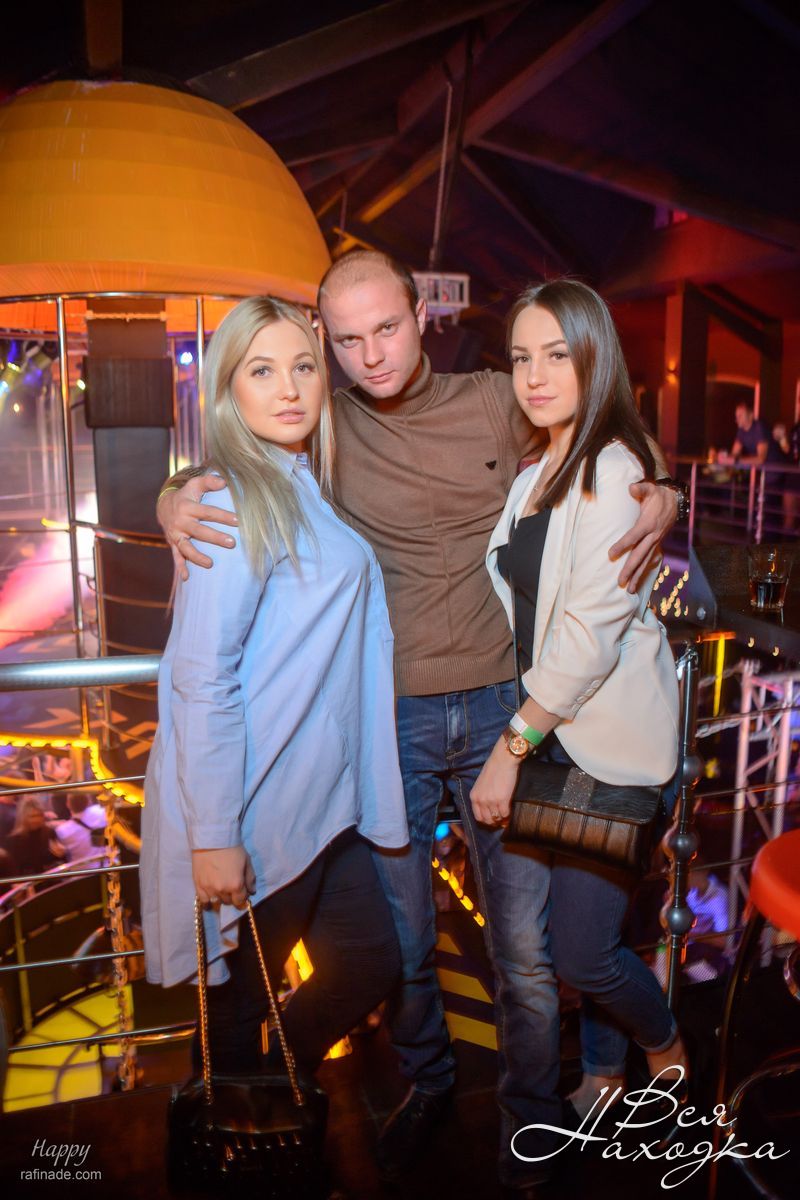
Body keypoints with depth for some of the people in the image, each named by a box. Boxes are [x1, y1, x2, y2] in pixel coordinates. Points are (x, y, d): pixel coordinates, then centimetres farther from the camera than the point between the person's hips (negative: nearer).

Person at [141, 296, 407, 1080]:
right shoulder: (238, 504, -17)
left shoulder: (306, 493, 10)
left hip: (321, 802, 9)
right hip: (255, 812, -8)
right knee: (240, 998, 13)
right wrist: (213, 835, -20)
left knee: (371, 963, 17)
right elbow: (201, 680, -21)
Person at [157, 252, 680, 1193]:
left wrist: (660, 500, -10)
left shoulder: (497, 403, 0)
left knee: (524, 950, 11)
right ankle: (425, 1081, 46)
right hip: (384, 719, 1)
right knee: (399, 940, 17)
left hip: (499, 708, 0)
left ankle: (530, 1120, 37)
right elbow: (210, 472, 11)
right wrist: (174, 504, -12)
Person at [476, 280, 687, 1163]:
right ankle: (602, 1074, 40)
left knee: (580, 947, 0)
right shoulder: (536, 472, 12)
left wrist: (512, 744, -15)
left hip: (610, 738, -7)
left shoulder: (612, 470, -14)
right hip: (548, 727, 7)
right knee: (576, 930, 15)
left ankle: (668, 1050, 32)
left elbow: (590, 631, -19)